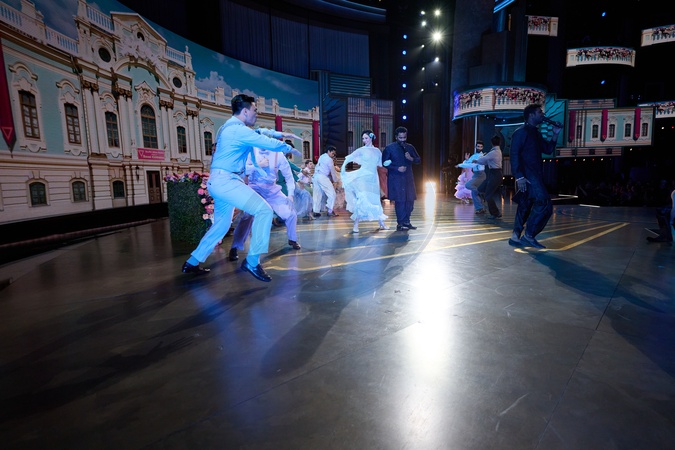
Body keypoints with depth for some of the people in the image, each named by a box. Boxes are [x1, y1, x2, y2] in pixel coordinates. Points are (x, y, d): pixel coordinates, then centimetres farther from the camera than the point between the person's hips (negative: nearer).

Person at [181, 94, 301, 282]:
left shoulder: (232, 127, 20)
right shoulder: (239, 130, -13)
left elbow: (260, 132, 30)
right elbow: (269, 144, -13)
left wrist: (281, 134, 23)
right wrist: (289, 148, 5)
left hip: (220, 181, 11)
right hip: (225, 180, -11)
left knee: (221, 224, 19)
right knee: (264, 210, -18)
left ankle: (192, 263, 28)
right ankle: (252, 261, -15)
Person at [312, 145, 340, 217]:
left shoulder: (321, 157, 18)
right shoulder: (329, 159, -7)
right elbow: (333, 171, -2)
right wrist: (336, 180, 11)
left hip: (316, 176, 9)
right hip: (322, 177, -9)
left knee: (317, 194, 9)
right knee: (332, 193, -2)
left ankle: (316, 211, 8)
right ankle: (330, 211, -5)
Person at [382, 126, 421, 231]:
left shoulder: (410, 147, 11)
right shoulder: (389, 148, -2)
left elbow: (419, 160, 13)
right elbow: (384, 163, -4)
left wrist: (411, 158, -9)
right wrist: (397, 168, -14)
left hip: (408, 178, 5)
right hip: (395, 178, -5)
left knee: (410, 200, 4)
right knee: (399, 200, -7)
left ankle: (406, 222, 18)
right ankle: (400, 224, 3)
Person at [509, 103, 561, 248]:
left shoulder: (536, 134, 22)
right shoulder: (521, 132, -7)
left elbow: (547, 149, 24)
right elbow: (514, 155, -15)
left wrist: (555, 134, 11)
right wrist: (519, 176, -23)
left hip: (535, 175, 10)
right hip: (526, 176, -10)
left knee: (525, 205, 9)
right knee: (544, 203, -15)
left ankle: (516, 236, 15)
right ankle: (529, 236, -9)